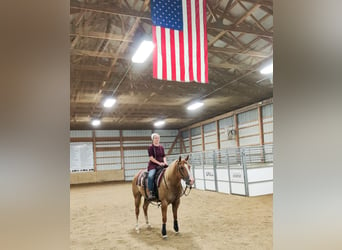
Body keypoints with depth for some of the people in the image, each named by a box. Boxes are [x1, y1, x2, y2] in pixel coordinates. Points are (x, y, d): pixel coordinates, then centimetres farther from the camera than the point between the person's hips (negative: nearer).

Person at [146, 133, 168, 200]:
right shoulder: (150, 147, -3)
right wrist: (159, 163, -18)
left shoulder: (161, 147, 13)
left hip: (162, 164, 6)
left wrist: (165, 162, -7)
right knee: (151, 176, -33)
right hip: (153, 165, -5)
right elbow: (151, 158, -10)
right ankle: (149, 192, -26)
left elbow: (164, 156, 14)